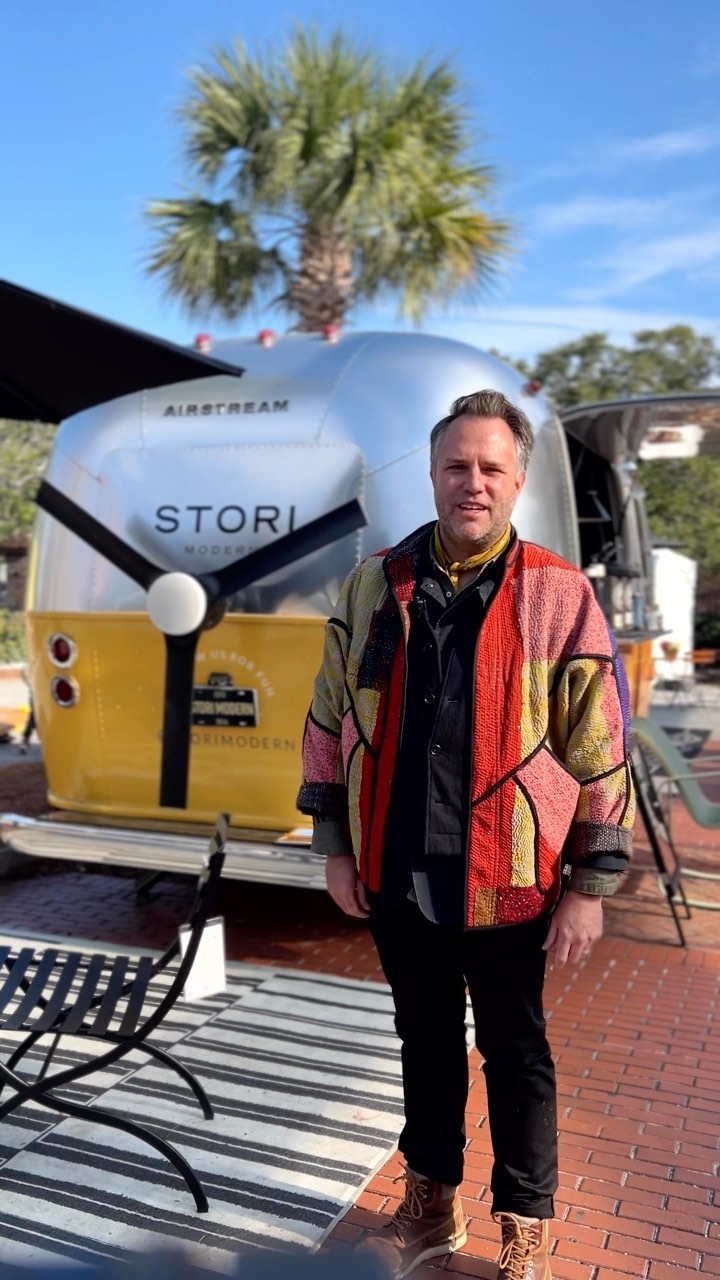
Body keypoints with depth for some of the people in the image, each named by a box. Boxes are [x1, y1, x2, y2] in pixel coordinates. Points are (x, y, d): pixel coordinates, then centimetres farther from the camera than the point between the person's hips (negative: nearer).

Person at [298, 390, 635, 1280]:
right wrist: (335, 845, 5)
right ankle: (431, 1203, 43)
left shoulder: (560, 596, -9)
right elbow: (329, 722, 6)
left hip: (508, 882, -3)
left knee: (515, 1054, 16)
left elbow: (600, 751, -6)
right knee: (425, 1041, 21)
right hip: (396, 878, 3)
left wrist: (590, 882, -6)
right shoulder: (371, 586, 0)